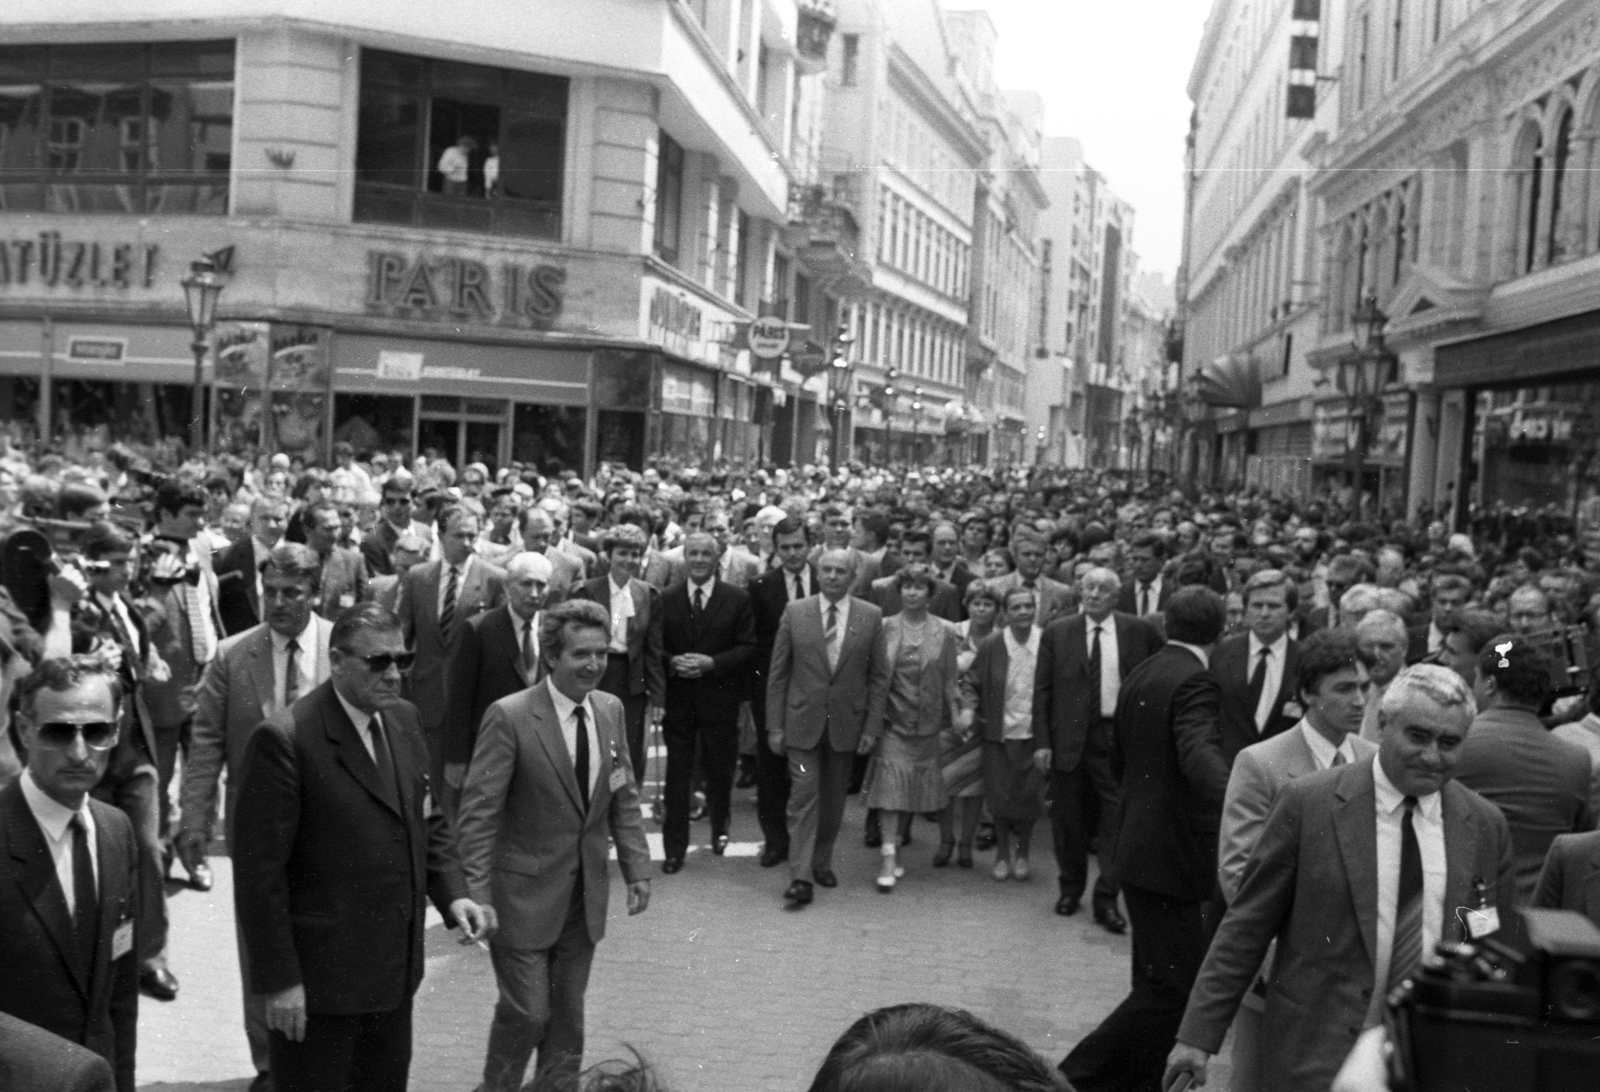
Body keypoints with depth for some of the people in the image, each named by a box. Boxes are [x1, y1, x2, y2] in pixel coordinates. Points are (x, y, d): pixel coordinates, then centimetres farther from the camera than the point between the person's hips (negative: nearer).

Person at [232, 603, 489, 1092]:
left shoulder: (403, 719, 4)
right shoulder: (284, 739, -19)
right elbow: (259, 872, -17)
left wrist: (452, 893, -1)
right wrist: (278, 979, -17)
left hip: (396, 969, 7)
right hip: (317, 978, -7)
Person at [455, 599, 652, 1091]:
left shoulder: (610, 709, 1)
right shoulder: (509, 717, -17)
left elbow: (624, 798, 8)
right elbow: (478, 814, -16)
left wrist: (637, 868, 2)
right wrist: (477, 896, -19)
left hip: (586, 893, 5)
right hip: (524, 893, -5)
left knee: (567, 1013, 15)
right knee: (527, 1011, 0)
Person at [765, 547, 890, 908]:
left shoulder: (871, 616, -1)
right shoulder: (795, 612, -2)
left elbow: (879, 676, 2)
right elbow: (777, 673, 1)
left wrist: (872, 727, -3)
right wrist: (775, 725, -3)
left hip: (847, 725, 1)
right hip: (802, 722, -1)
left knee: (833, 800, 11)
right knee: (804, 796, -6)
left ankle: (822, 862, 30)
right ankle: (801, 878, -3)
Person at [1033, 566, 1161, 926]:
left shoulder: (1139, 631, 0)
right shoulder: (1056, 633, 1)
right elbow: (1042, 690, 2)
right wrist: (1042, 742, -4)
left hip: (1120, 738, -1)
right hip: (1070, 738, 1)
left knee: (1117, 822, -2)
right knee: (1068, 821, 10)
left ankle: (1106, 900, 8)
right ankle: (1071, 890, 28)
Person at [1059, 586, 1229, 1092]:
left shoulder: (1141, 675, 11)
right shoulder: (1193, 680, -16)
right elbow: (1200, 753, -34)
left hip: (1141, 849, 10)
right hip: (1169, 854, -10)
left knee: (1157, 980, 19)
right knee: (1174, 987, -5)